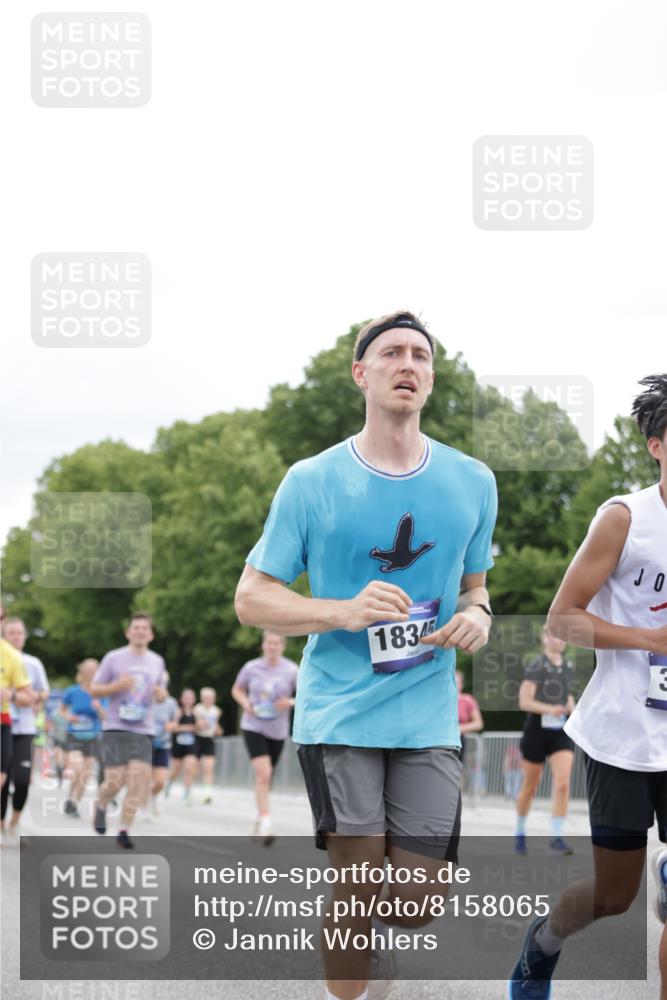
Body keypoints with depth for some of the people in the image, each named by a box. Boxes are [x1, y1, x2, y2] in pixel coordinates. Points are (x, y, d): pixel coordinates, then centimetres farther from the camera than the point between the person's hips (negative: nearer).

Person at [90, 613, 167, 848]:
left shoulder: (157, 662, 12)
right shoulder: (114, 658, 0)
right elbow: (94, 689, 3)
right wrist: (117, 686, -15)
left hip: (143, 731, 3)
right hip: (116, 729, -3)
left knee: (139, 781, -11)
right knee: (115, 781, -10)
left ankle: (124, 830, -3)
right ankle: (101, 806, 24)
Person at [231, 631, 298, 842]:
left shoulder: (291, 670, -4)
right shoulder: (251, 667, -2)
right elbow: (237, 690, 14)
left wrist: (291, 702, -19)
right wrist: (245, 703, -7)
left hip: (278, 731, 2)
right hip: (253, 727, -2)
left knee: (266, 778, 13)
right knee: (263, 774, -20)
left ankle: (259, 820, 33)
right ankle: (265, 824, -22)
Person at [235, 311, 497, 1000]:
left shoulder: (472, 483, 8)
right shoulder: (312, 482, -2)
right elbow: (251, 598, 0)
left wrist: (477, 617, -3)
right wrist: (346, 612, -18)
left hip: (427, 716, 3)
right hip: (337, 712, -3)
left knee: (417, 902, 2)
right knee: (358, 886, -7)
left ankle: (362, 931, 37)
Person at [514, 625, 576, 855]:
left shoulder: (568, 667, 8)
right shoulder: (536, 666, -10)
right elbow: (524, 702, -15)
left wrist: (572, 710, 6)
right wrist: (550, 708, -28)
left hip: (561, 732, 4)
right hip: (537, 730, -4)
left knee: (563, 785, -13)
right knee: (530, 787, 9)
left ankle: (557, 836, -9)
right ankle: (520, 832, 29)